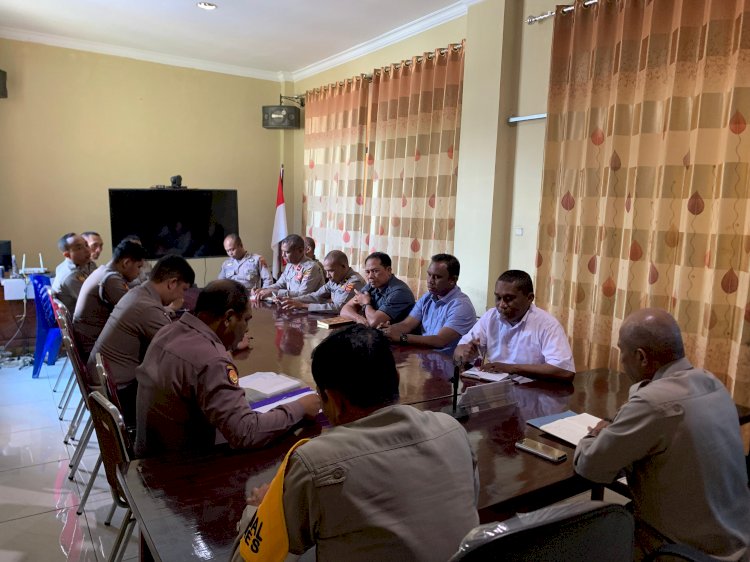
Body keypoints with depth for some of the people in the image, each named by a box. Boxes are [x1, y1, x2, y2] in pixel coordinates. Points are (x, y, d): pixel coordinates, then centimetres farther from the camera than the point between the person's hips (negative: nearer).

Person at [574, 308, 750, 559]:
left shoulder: (653, 403, -29)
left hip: (690, 549, -7)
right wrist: (614, 431, 1)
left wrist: (597, 435, 0)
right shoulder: (711, 382, -2)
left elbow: (588, 466, -20)